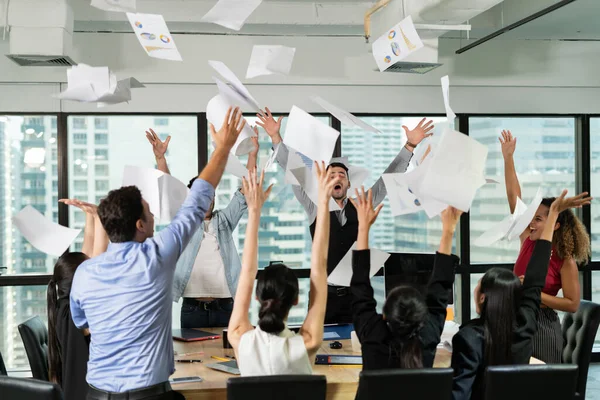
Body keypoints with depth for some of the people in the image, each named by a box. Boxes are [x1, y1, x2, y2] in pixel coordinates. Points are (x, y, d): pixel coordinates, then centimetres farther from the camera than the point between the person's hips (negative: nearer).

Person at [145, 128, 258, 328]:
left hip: (224, 307, 1)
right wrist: (160, 158, -14)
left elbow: (243, 193, 5)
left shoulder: (224, 221, 13)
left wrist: (252, 155, -4)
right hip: (193, 309, -1)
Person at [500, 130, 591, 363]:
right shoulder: (528, 240, -1)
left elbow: (572, 304, -13)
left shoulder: (565, 262, -12)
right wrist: (508, 157, -5)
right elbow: (513, 195, -2)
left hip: (542, 327, -5)